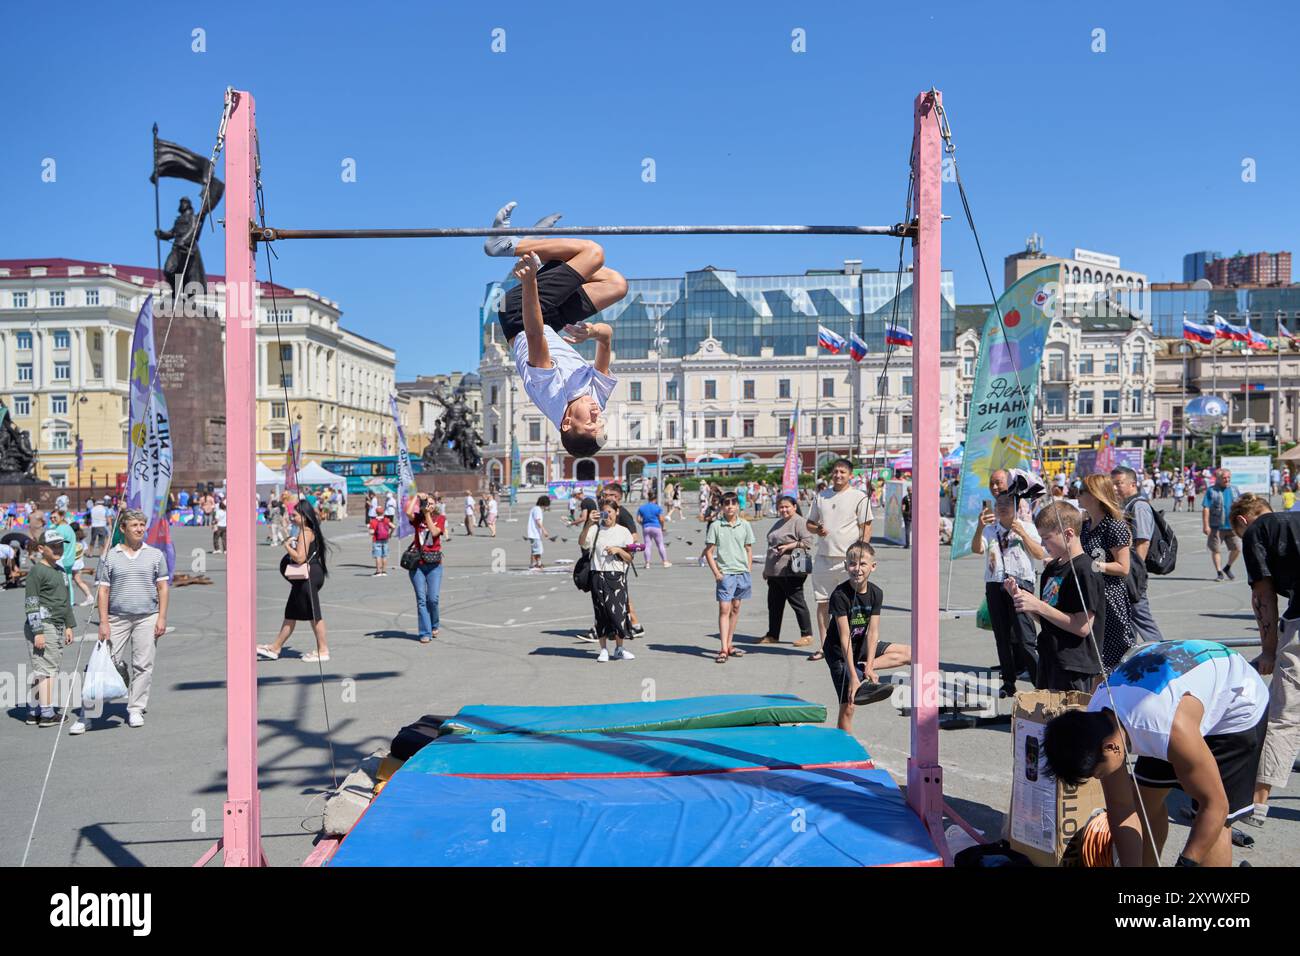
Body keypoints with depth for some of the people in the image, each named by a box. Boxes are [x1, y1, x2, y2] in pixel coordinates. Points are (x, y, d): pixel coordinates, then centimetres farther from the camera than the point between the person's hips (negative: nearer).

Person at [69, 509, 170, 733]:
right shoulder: (109, 557, 4)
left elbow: (163, 587, 8)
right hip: (117, 618, -1)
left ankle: (135, 709, 14)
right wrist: (103, 622, -4)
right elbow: (103, 590, 3)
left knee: (143, 665, 2)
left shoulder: (155, 555, 7)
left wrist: (162, 617, 0)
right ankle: (87, 713, 1)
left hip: (147, 618, 1)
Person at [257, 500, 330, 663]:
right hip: (302, 578, 11)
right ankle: (275, 648, 24)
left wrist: (287, 546, -11)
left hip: (308, 578, -11)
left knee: (313, 614, -3)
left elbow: (300, 557, -25)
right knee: (290, 614, 16)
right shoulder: (309, 531, 14)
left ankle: (323, 650, 4)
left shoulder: (305, 533, -18)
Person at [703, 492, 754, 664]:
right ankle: (724, 649, -12)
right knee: (724, 609, -9)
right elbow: (708, 551, -1)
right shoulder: (715, 526, -2)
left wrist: (748, 571, 5)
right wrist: (716, 572, -8)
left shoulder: (745, 525, 6)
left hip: (742, 572, 4)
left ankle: (729, 645, 20)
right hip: (725, 573, -4)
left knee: (736, 608, 10)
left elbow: (749, 550, 13)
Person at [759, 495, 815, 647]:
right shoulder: (779, 523, 20)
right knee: (774, 603, 12)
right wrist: (766, 568, 26)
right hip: (774, 571, 9)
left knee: (796, 601, -4)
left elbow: (808, 541, -17)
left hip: (791, 571, -9)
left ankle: (807, 635, 4)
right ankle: (772, 635, 21)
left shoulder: (799, 522, -7)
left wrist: (789, 546, -20)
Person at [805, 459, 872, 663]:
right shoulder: (821, 496, 13)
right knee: (822, 603, 5)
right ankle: (824, 646, 11)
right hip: (823, 557, 4)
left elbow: (866, 527, -3)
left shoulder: (859, 497, 0)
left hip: (848, 559, -4)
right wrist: (817, 529, -5)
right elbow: (810, 523, 19)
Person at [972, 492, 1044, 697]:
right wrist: (980, 528, -20)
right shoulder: (989, 530, 13)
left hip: (1021, 583, -3)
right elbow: (977, 549, -5)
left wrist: (1022, 533, -8)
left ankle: (1040, 682, -6)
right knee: (1002, 637, 6)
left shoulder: (1027, 528, 10)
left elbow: (1040, 554, 0)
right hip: (995, 585, 3)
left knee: (1025, 637, -12)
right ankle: (1008, 684, 14)